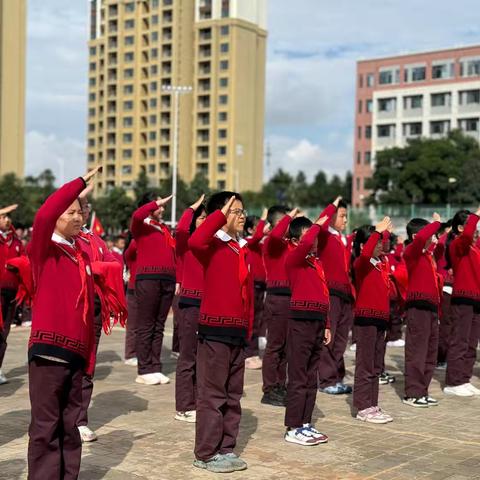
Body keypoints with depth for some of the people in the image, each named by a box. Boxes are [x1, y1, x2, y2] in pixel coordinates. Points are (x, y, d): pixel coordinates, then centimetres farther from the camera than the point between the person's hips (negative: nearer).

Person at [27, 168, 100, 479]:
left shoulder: (83, 256, 15)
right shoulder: (44, 250, -2)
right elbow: (44, 215, -24)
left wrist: (90, 353, 13)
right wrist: (81, 183, -22)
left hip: (76, 352, 6)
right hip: (48, 350, -6)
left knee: (70, 426, 13)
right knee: (45, 427, -1)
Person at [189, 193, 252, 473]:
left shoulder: (244, 250, 14)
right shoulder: (213, 246, -8)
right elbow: (195, 242, -34)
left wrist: (248, 329, 14)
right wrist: (221, 214, -27)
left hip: (238, 331, 8)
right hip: (215, 330, -8)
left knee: (233, 395, 13)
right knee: (212, 395, -1)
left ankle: (226, 449, 23)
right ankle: (206, 454, 8)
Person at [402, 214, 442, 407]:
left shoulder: (428, 255, 19)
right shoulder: (411, 252, -7)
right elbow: (420, 238, -29)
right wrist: (437, 223, -15)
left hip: (431, 307, 9)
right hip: (418, 306, -9)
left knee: (430, 353, 12)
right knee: (416, 352, -5)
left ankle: (422, 391, 20)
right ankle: (412, 394, 0)